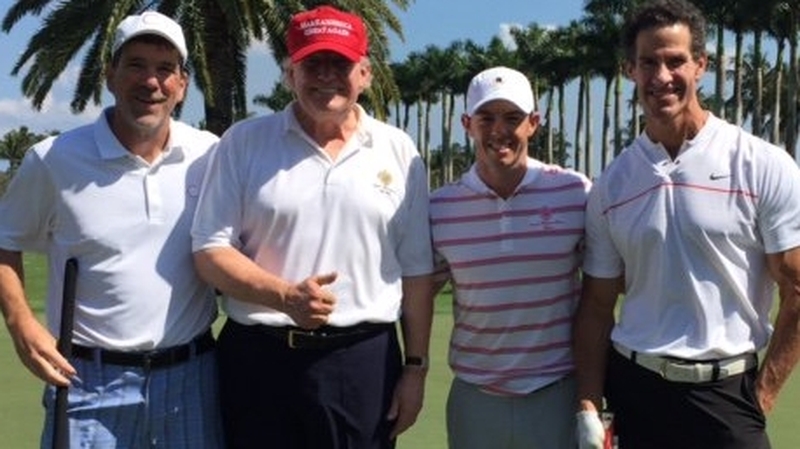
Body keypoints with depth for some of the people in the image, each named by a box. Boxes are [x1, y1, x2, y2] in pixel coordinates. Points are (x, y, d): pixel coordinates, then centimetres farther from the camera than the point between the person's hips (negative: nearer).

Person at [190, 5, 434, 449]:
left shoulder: (398, 151, 6)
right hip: (259, 360, -1)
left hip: (365, 360, 1)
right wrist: (285, 297, -18)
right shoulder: (244, 142, 2)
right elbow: (210, 249, -2)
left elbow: (416, 270, 8)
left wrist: (415, 366, 6)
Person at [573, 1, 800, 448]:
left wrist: (760, 399, -7)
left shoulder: (764, 166, -5)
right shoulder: (611, 185, 5)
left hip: (725, 391, -3)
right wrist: (588, 408, 0)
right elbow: (598, 306, 8)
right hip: (633, 390, 3)